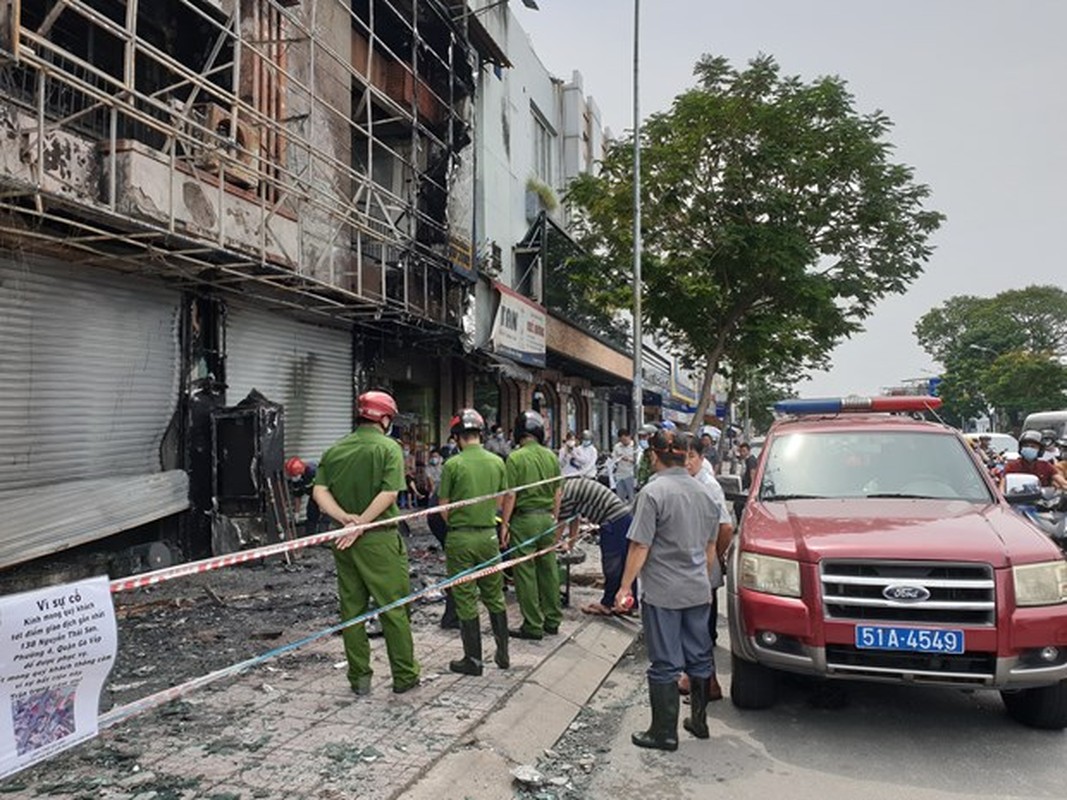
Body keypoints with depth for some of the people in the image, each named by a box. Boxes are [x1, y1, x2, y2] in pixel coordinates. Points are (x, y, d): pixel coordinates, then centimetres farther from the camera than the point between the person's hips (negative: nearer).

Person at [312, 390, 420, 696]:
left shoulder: (335, 450, 8)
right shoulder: (388, 447, -7)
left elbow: (319, 491, -3)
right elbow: (389, 493, -18)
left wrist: (344, 518, -12)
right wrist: (360, 525, -16)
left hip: (344, 540, 5)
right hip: (379, 538, -5)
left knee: (352, 608, 12)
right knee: (393, 608, 5)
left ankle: (359, 677, 21)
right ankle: (405, 676, 14)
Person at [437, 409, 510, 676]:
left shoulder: (453, 464, -12)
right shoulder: (497, 462, -1)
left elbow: (444, 507, -6)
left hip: (460, 537, -3)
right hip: (489, 534, 4)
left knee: (466, 600, 6)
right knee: (494, 596, 16)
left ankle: (473, 659, 14)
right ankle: (503, 653, 23)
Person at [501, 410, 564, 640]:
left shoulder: (516, 457, -12)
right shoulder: (551, 456, 3)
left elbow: (510, 495, -13)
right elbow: (558, 492, 8)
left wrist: (504, 524, -6)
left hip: (524, 519, -5)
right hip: (547, 518, 5)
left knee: (525, 573, 3)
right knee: (549, 569, 13)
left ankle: (533, 626, 9)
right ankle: (552, 621, 23)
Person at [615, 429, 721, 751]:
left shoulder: (653, 492, -15)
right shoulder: (703, 493, 7)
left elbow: (640, 546, -17)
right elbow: (711, 548, 15)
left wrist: (625, 587, -9)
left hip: (663, 593, -6)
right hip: (698, 591, 7)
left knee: (665, 664, 3)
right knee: (699, 657, 17)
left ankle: (664, 733, 12)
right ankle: (699, 720, 31)